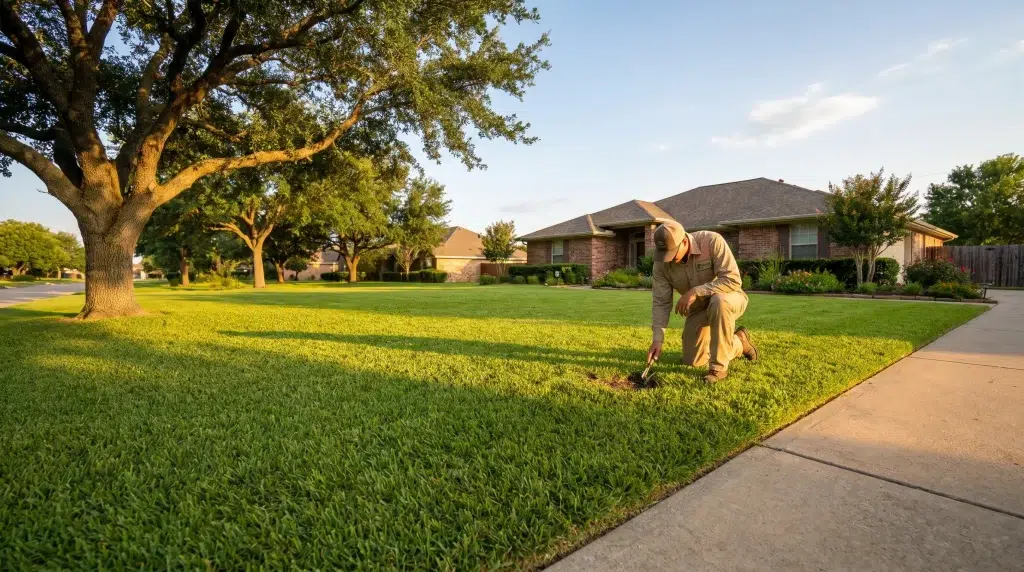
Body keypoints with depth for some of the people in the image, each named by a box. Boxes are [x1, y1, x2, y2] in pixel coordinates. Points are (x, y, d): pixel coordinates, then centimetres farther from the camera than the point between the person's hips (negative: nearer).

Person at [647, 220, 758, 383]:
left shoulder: (712, 241, -29)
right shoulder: (662, 262, -18)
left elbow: (733, 280, -32)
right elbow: (661, 302, -15)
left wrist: (695, 291, -38)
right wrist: (658, 338, -24)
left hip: (729, 299, -4)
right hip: (698, 309, 5)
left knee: (718, 302, -41)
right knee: (691, 361, 2)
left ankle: (719, 367, -24)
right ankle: (738, 343, 27)